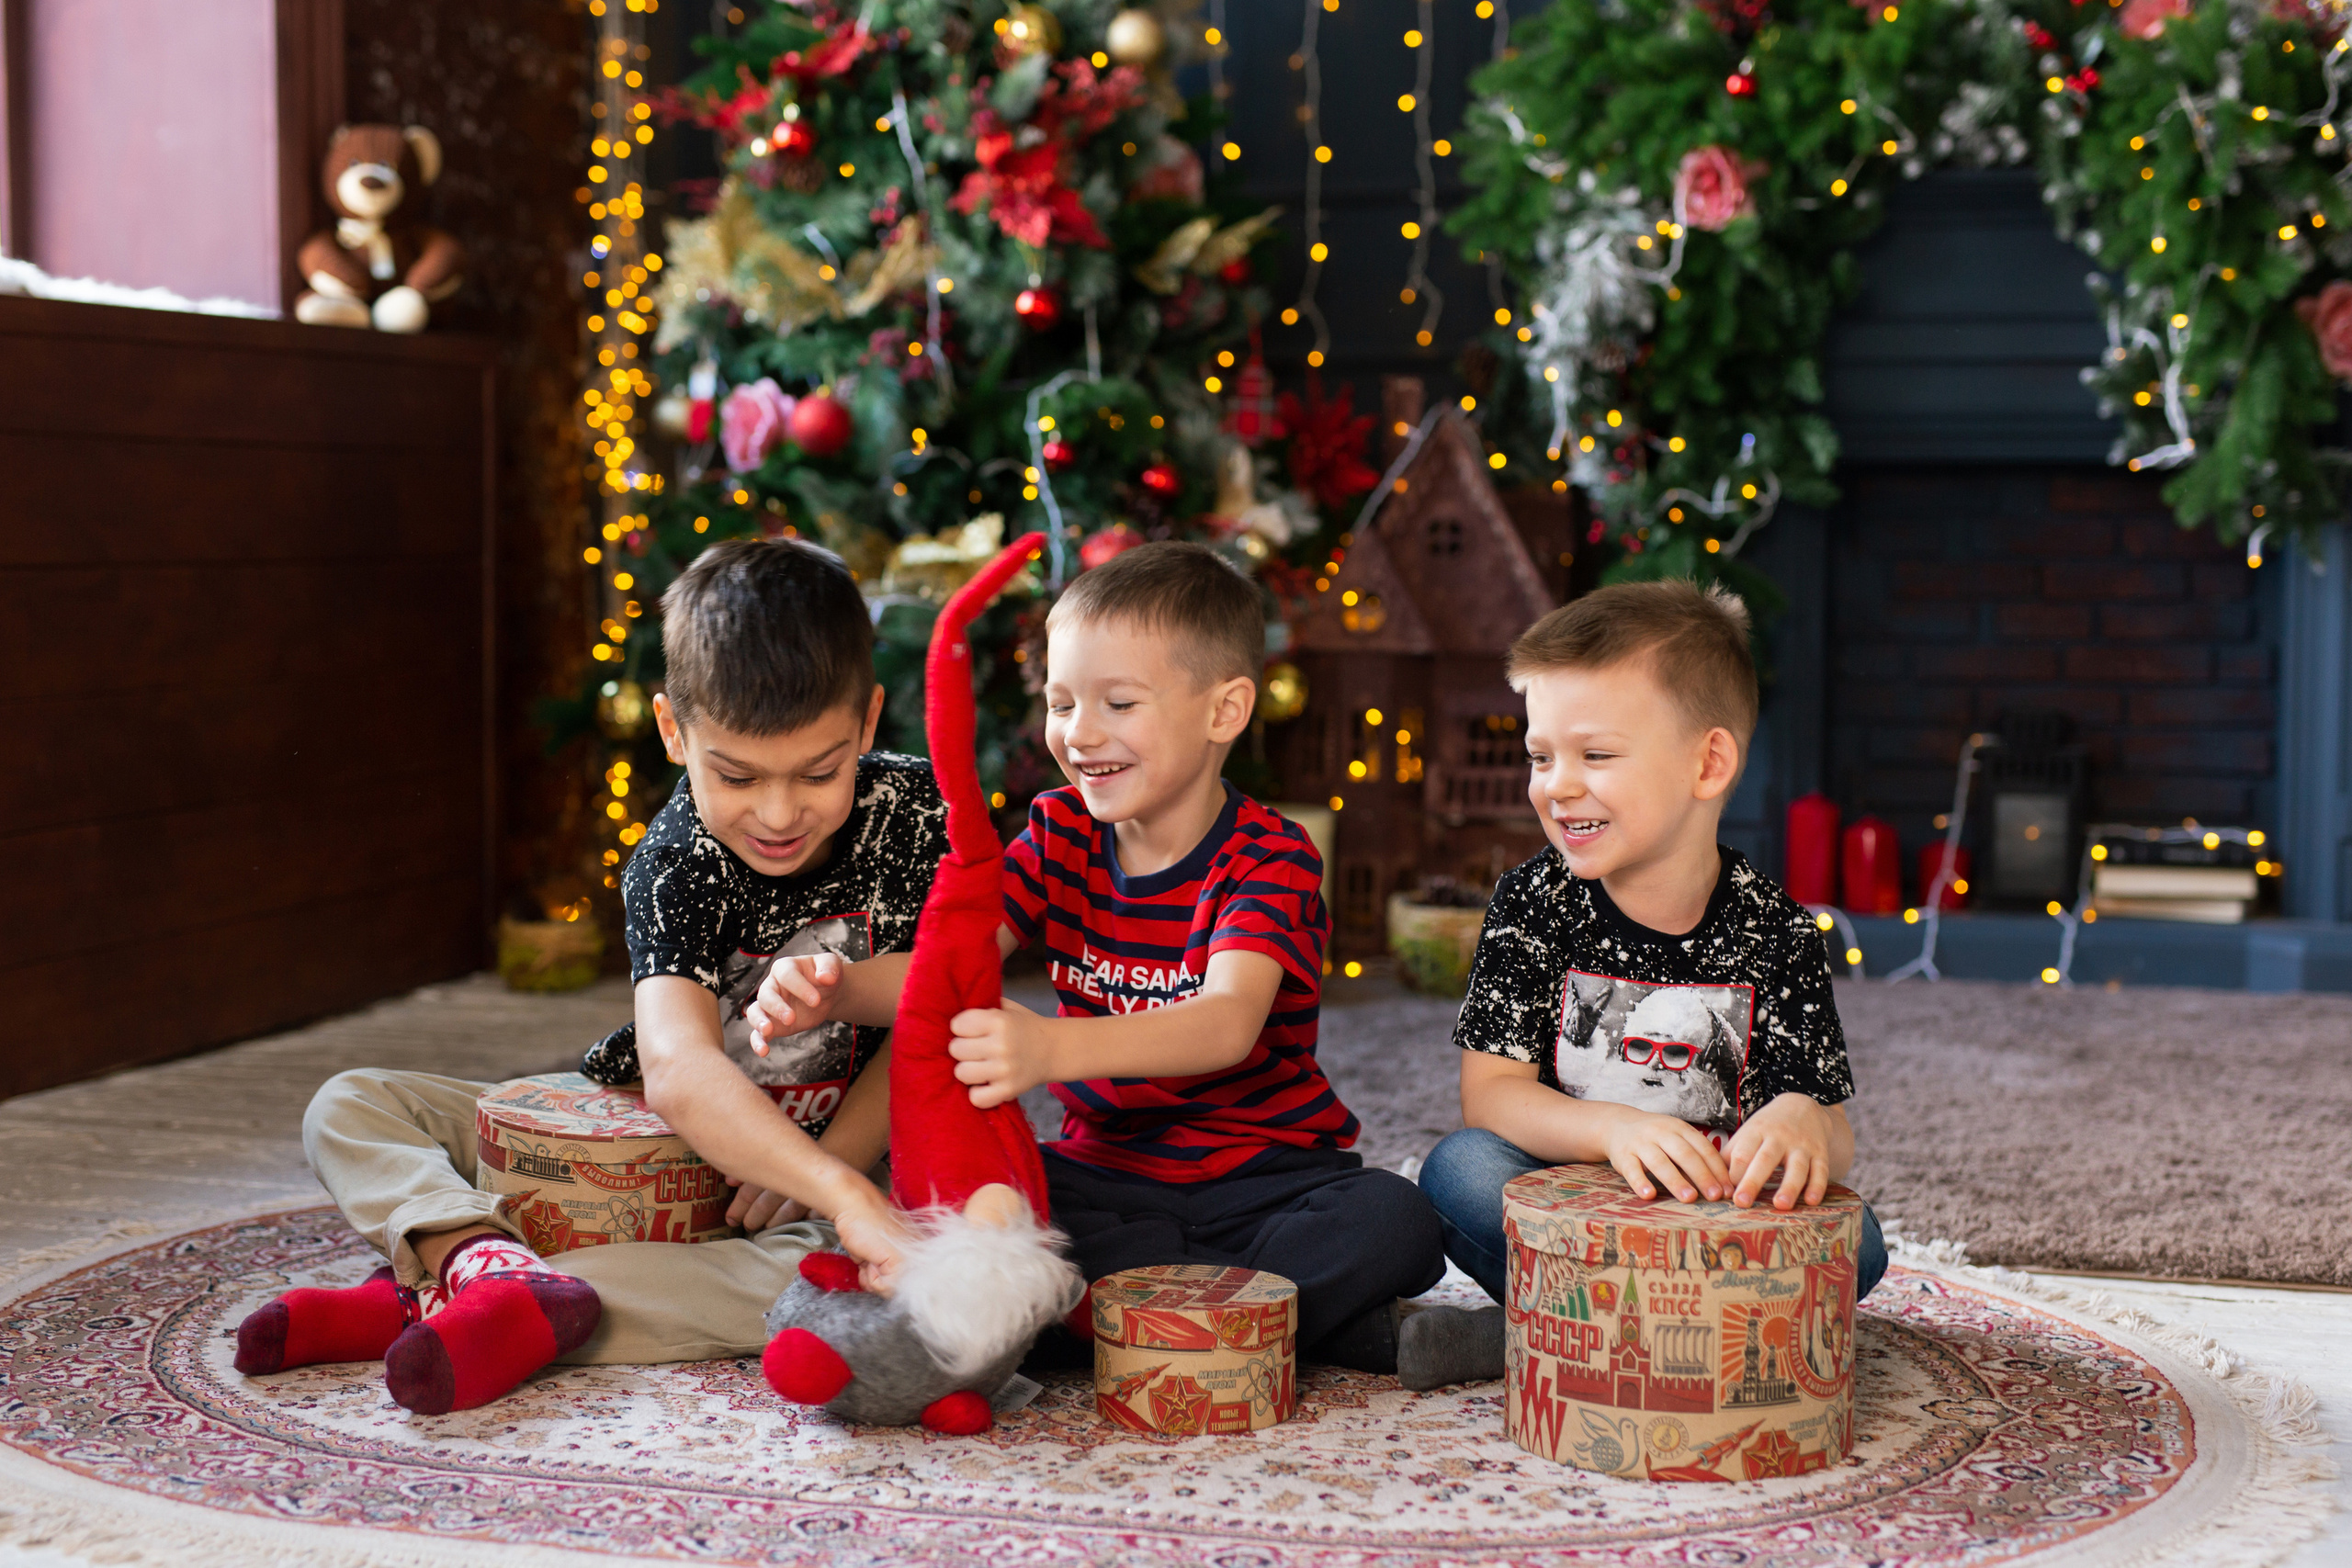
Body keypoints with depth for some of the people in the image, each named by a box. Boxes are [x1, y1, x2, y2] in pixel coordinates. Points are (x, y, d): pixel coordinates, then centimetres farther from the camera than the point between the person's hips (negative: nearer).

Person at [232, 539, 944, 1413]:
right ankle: (503, 1273, -43)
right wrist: (845, 1199, -54)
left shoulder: (917, 810, -14)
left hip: (846, 1156, 0)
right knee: (348, 1110, -9)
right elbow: (676, 1068, -41)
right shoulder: (677, 861, -24)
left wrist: (833, 1168, -24)